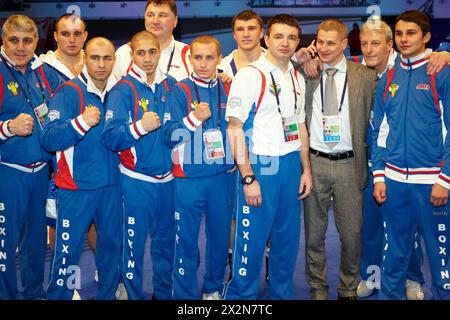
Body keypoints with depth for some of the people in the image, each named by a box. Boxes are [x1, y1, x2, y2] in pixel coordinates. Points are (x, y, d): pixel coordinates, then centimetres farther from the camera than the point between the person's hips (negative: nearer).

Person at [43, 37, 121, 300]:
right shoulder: (69, 92, -9)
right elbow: (49, 140, -20)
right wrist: (82, 122, -32)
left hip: (112, 185, 5)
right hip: (76, 188, -5)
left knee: (112, 246, 15)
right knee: (68, 251, -3)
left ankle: (108, 295, 32)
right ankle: (58, 296, 16)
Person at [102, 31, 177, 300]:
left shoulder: (171, 86, 6)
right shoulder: (123, 90, -8)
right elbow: (110, 138, -15)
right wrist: (140, 126, -26)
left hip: (168, 178, 5)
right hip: (137, 181, -4)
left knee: (166, 241, 16)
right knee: (135, 242, 2)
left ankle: (165, 292, 32)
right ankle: (135, 295, 19)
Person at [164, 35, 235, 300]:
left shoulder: (229, 90, 5)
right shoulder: (180, 91, -3)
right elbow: (170, 136, -8)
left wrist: (235, 160, 7)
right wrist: (194, 118, -20)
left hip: (223, 176, 3)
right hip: (189, 178, -2)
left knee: (220, 236, 12)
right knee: (187, 240, 4)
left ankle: (214, 289, 30)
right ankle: (186, 294, 18)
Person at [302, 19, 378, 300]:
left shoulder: (365, 76, 2)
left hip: (349, 164, 0)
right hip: (314, 162, 1)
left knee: (352, 233, 8)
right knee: (314, 233, 11)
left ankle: (348, 289, 29)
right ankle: (318, 288, 29)